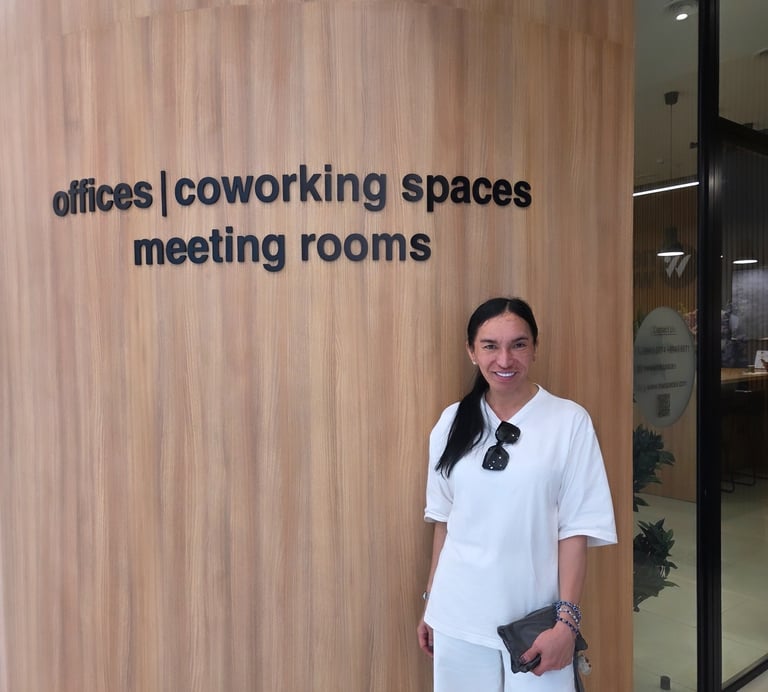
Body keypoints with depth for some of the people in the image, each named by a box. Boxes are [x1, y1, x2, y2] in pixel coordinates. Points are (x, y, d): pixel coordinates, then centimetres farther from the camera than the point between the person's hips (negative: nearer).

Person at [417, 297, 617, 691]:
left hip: (535, 617, -3)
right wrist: (430, 604, 12)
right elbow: (444, 519, 8)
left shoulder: (570, 421, -9)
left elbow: (576, 527, -8)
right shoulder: (452, 422, 1)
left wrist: (567, 621, -10)